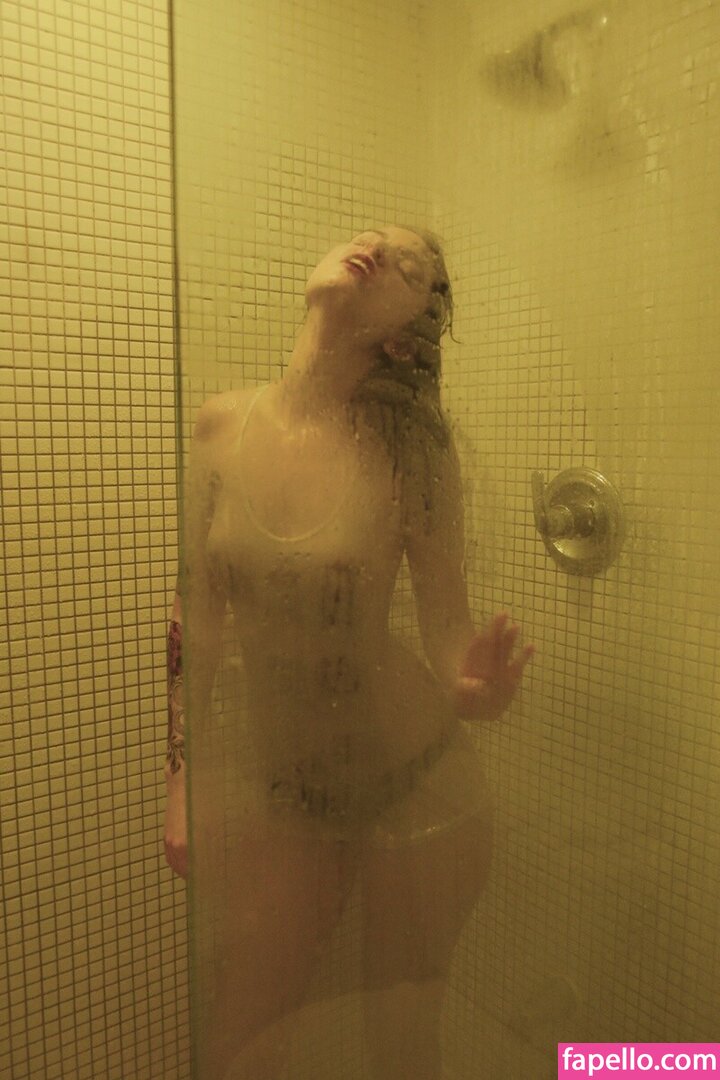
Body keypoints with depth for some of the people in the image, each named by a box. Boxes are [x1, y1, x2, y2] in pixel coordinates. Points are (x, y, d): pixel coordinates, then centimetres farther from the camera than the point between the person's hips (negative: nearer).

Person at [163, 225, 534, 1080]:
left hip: (416, 785, -2)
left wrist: (476, 689, -32)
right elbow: (197, 618, -1)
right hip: (285, 789, 3)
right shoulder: (224, 425, -7)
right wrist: (184, 780, -1)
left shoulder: (410, 442, -15)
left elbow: (449, 630, -10)